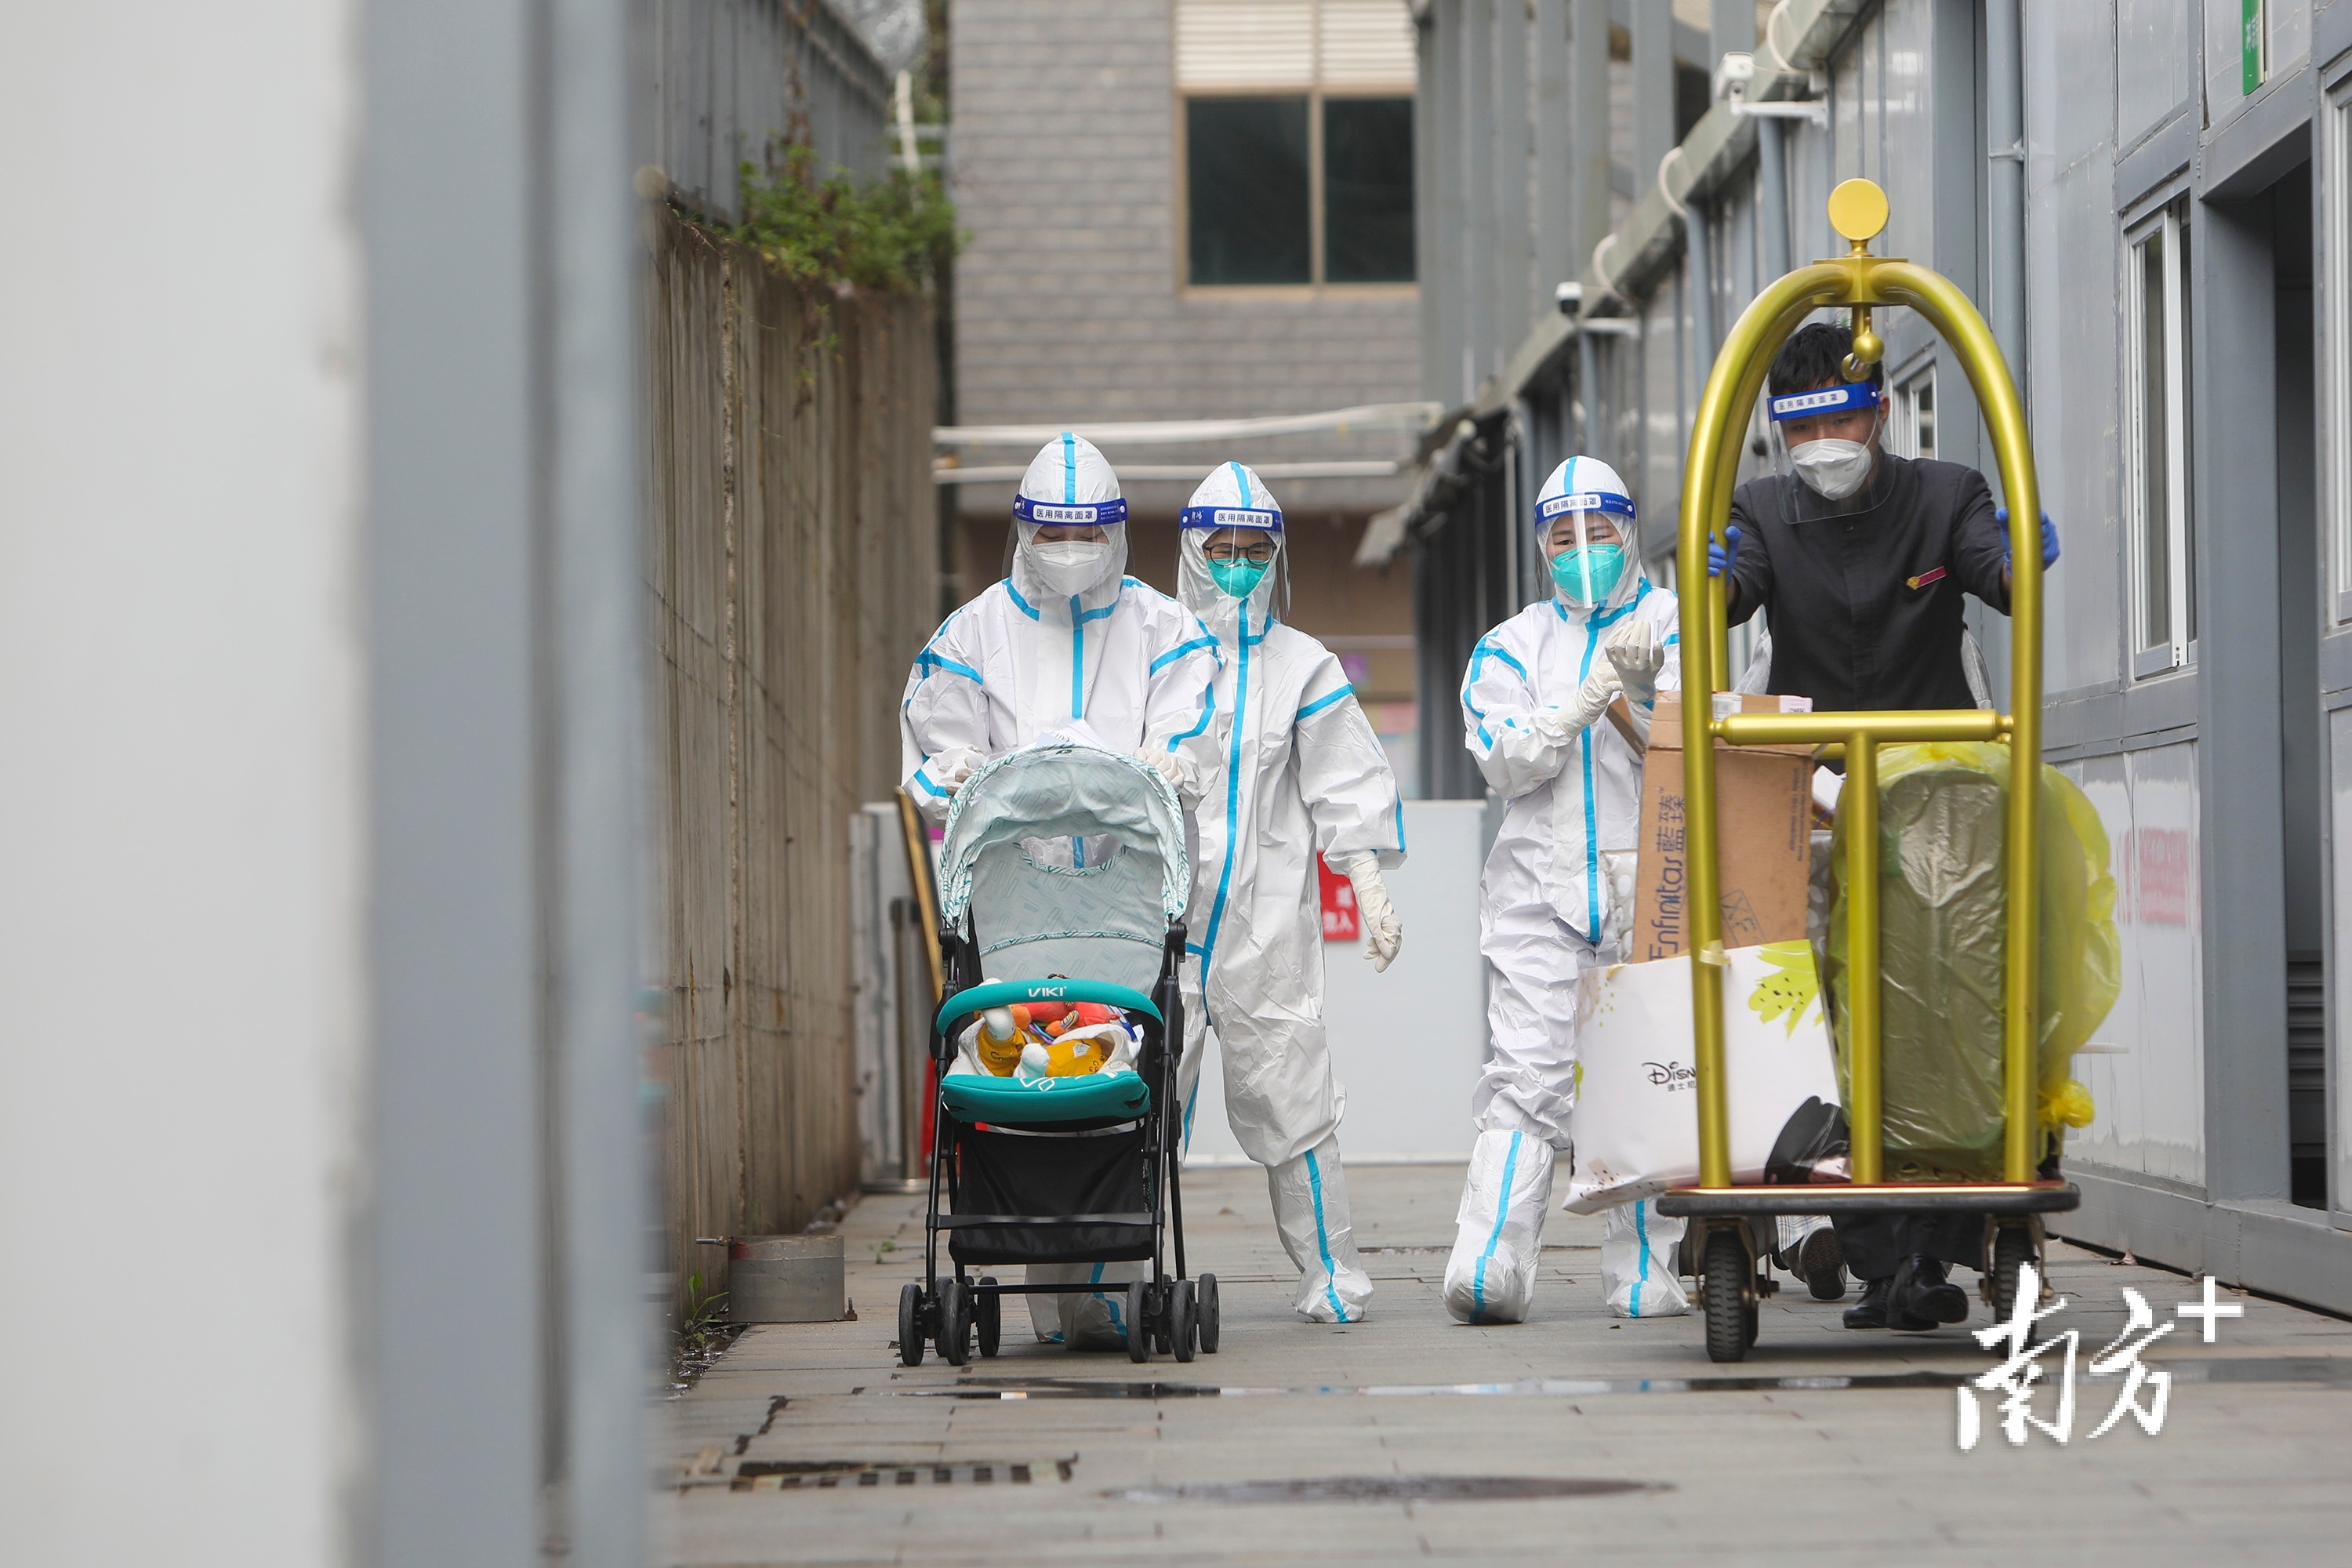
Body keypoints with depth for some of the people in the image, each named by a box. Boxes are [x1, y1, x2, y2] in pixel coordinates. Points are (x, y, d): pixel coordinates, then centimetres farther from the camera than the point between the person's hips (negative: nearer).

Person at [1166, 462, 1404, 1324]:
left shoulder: (1304, 667, 11)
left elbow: (1349, 792, 11)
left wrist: (1371, 893, 2)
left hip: (1268, 917, 0)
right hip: (1158, 912, 0)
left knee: (1288, 1096, -1)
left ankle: (1331, 1275, 9)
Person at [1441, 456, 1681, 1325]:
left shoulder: (1673, 625, 10)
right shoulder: (1513, 644, 14)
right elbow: (1505, 758, -1)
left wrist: (1648, 683, -18)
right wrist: (1590, 697, -12)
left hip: (1652, 882, 0)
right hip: (1540, 882, 0)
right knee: (1527, 1074, -11)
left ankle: (1646, 1273, 4)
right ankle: (1486, 1270, -19)